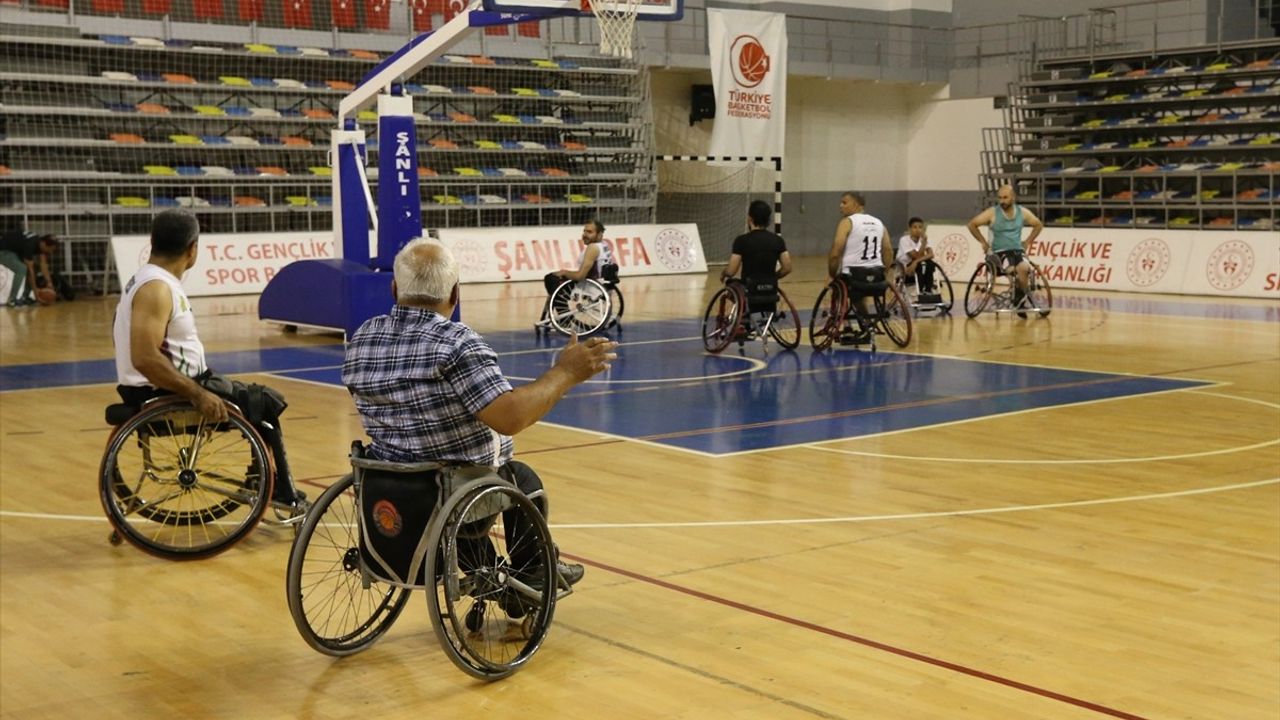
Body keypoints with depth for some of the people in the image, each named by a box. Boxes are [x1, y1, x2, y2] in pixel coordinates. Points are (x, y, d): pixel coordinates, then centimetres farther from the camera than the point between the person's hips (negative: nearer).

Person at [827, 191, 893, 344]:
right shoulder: (878, 223, 14)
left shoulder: (847, 222, -5)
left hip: (853, 274, -6)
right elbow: (889, 251, 12)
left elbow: (835, 253, -13)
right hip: (876, 276, 6)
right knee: (860, 294, 37)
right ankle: (866, 328, 32)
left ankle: (847, 330, 22)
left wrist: (831, 274, 1)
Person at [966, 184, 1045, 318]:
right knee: (1012, 269, -34)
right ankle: (1019, 301, -12)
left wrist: (1027, 242, 11)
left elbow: (1038, 225, 20)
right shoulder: (992, 213, -6)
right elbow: (972, 224, 1)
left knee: (1024, 268, -31)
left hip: (1017, 250, 2)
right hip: (999, 252, -2)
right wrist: (983, 242, 0)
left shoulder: (1022, 212, 4)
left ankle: (1019, 302, -13)